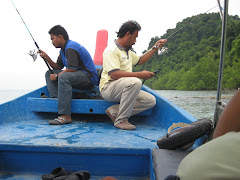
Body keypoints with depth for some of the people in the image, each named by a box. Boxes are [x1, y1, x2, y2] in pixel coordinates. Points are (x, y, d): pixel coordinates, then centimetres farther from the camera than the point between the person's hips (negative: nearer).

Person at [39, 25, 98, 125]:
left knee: (64, 77, -37)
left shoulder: (71, 47, -16)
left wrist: (56, 76, -13)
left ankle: (65, 116, -37)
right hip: (77, 75, 11)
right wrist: (47, 58, 5)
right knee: (49, 74, 9)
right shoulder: (63, 49, 16)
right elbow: (58, 67, 18)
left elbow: (72, 69, -24)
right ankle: (56, 99, -9)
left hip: (89, 76, -11)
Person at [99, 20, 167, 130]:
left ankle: (113, 112, -9)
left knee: (151, 100, -8)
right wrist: (140, 74, -22)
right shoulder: (111, 50, -11)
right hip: (108, 88, -9)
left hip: (124, 89, 9)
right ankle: (121, 120, -25)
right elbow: (114, 74, -23)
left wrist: (155, 47, 31)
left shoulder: (127, 51, 20)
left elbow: (140, 60, 37)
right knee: (135, 82, -36)